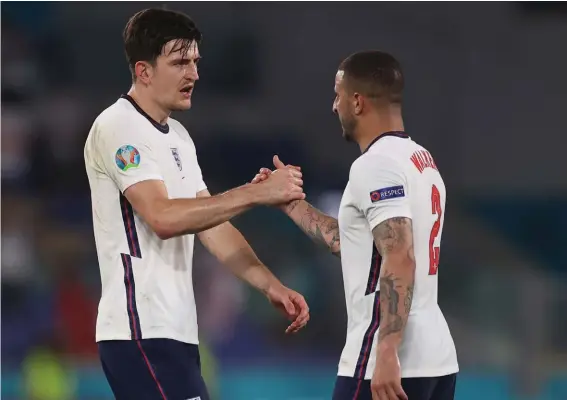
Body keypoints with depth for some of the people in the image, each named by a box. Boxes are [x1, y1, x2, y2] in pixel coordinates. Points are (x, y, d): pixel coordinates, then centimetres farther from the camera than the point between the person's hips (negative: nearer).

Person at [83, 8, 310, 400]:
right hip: (142, 333, -9)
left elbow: (211, 224, 18)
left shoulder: (178, 136, 18)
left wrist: (271, 285, 7)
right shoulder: (118, 127, -11)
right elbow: (163, 218, -22)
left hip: (175, 331, 9)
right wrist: (257, 193, -22)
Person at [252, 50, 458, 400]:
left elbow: (400, 260, -23)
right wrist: (291, 203, 31)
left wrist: (387, 353, -28)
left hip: (392, 367, -9)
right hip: (437, 359, 9)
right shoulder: (422, 162, 17)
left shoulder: (377, 164, -13)